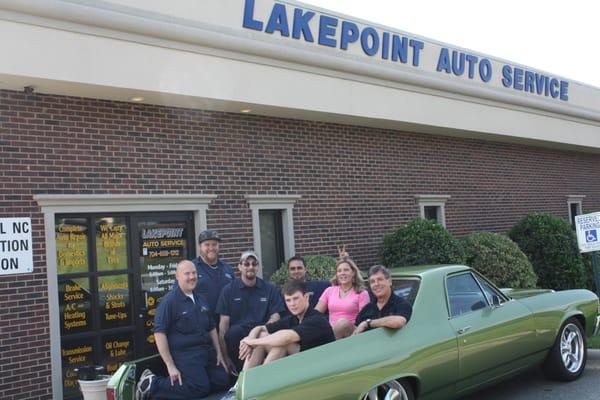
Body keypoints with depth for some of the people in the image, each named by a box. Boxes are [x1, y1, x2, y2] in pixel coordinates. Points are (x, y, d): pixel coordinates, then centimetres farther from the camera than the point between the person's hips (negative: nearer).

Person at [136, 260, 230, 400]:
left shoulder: (201, 300, 13)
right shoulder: (169, 301, -11)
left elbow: (211, 328, 22)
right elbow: (159, 333, -16)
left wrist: (219, 353, 14)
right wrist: (170, 366, -19)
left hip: (207, 351, 8)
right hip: (184, 354, -8)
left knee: (223, 381, -2)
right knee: (200, 387, -21)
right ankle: (152, 385, -6)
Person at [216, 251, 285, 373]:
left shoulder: (270, 289, 13)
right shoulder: (229, 290, 8)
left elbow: (275, 316, 4)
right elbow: (224, 323, 2)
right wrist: (225, 357, -7)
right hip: (237, 336, -1)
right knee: (234, 332, -34)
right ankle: (241, 371, -12)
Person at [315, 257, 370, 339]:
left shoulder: (362, 293, 8)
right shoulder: (329, 291, 18)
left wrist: (356, 332, -21)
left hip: (351, 331, -1)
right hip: (331, 330, 1)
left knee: (344, 322, -36)